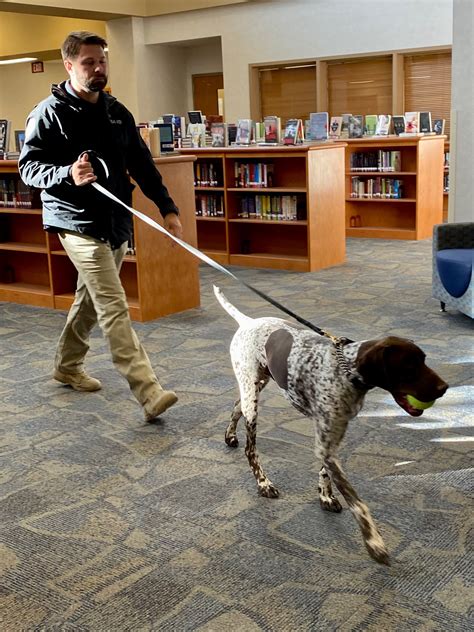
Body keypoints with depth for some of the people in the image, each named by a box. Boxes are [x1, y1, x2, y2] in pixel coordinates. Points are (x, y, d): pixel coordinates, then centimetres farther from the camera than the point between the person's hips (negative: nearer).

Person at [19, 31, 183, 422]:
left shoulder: (117, 112, 13)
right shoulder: (50, 113, -6)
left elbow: (142, 165, 14)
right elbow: (28, 166, -8)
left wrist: (168, 208, 6)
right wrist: (69, 175, -27)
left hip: (117, 222, 7)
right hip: (79, 224, -7)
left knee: (91, 299, 18)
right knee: (114, 307, -14)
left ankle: (67, 365, 38)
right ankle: (149, 391, -18)